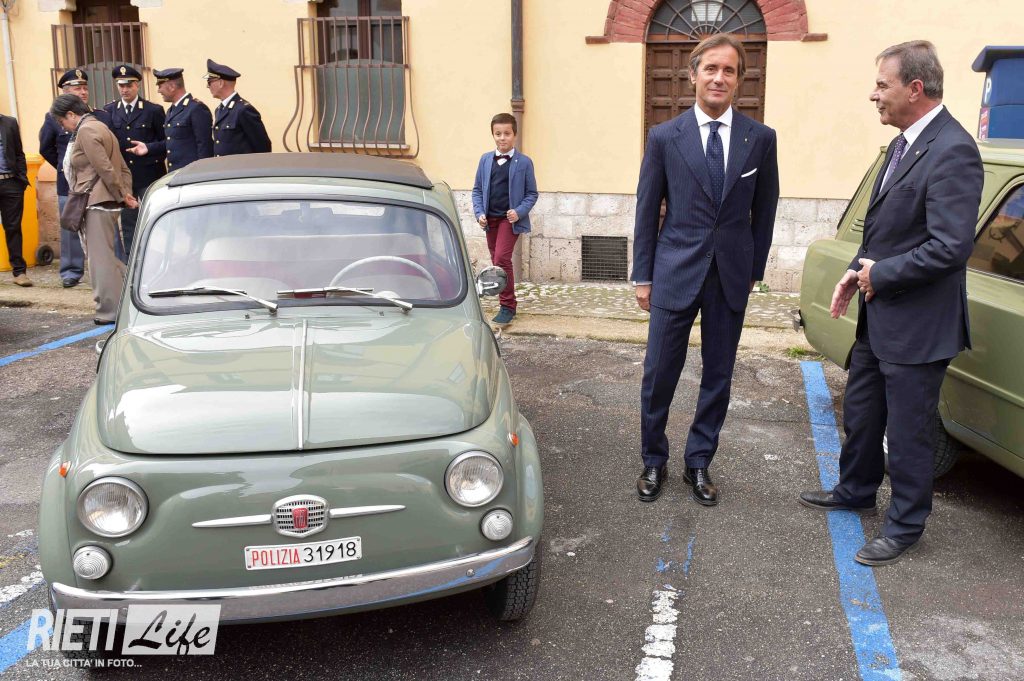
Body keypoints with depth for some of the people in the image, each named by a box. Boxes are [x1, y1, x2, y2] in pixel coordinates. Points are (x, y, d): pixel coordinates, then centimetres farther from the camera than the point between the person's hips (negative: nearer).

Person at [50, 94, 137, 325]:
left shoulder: (86, 131, -11)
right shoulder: (99, 126, 19)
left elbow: (105, 169, -17)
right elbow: (123, 167, 17)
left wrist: (122, 196, -9)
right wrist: (126, 194, 10)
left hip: (97, 202, -10)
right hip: (106, 201, 10)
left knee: (100, 258, -4)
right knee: (104, 256, 15)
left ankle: (110, 310, 2)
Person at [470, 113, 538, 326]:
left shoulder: (524, 162, -5)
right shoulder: (485, 160, 6)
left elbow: (531, 193, -2)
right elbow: (477, 190, 10)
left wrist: (519, 212, -16)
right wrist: (479, 213, -4)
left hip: (510, 219, -5)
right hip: (490, 219, 5)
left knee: (502, 259, -17)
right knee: (497, 262, 12)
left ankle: (507, 306, -7)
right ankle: (507, 303, 27)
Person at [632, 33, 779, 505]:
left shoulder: (761, 138, 1)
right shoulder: (665, 137, -2)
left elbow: (764, 211, 8)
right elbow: (646, 211, 1)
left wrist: (754, 270, 8)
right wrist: (642, 276, 1)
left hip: (732, 276, 2)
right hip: (675, 272, -1)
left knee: (718, 376, 10)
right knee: (659, 375, 4)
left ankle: (698, 464, 27)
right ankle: (654, 462, 24)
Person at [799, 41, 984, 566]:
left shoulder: (952, 152, -21)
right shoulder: (904, 143, 9)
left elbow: (950, 247, -26)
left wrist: (879, 274, -16)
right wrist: (858, 270, 2)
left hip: (917, 326, -9)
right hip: (878, 316, 9)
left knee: (908, 431, 6)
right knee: (859, 415, 22)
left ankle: (905, 525, 24)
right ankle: (855, 491, 43)